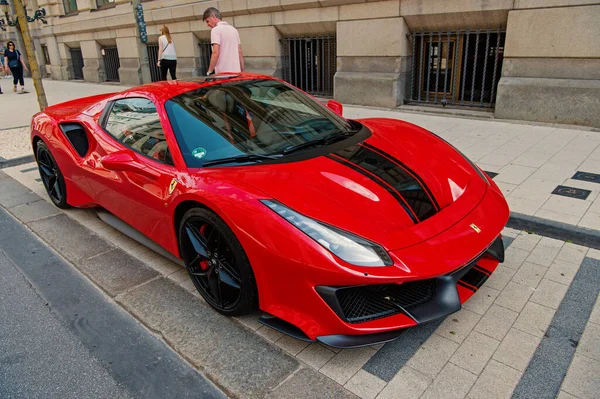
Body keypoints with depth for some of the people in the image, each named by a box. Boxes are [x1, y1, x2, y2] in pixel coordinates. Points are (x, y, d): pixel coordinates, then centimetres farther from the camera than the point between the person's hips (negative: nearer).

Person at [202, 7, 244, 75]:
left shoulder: (215, 30, -6)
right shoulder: (234, 29, 16)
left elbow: (216, 53, -16)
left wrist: (209, 71, -11)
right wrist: (242, 71, 20)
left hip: (223, 72, -7)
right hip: (236, 71, 7)